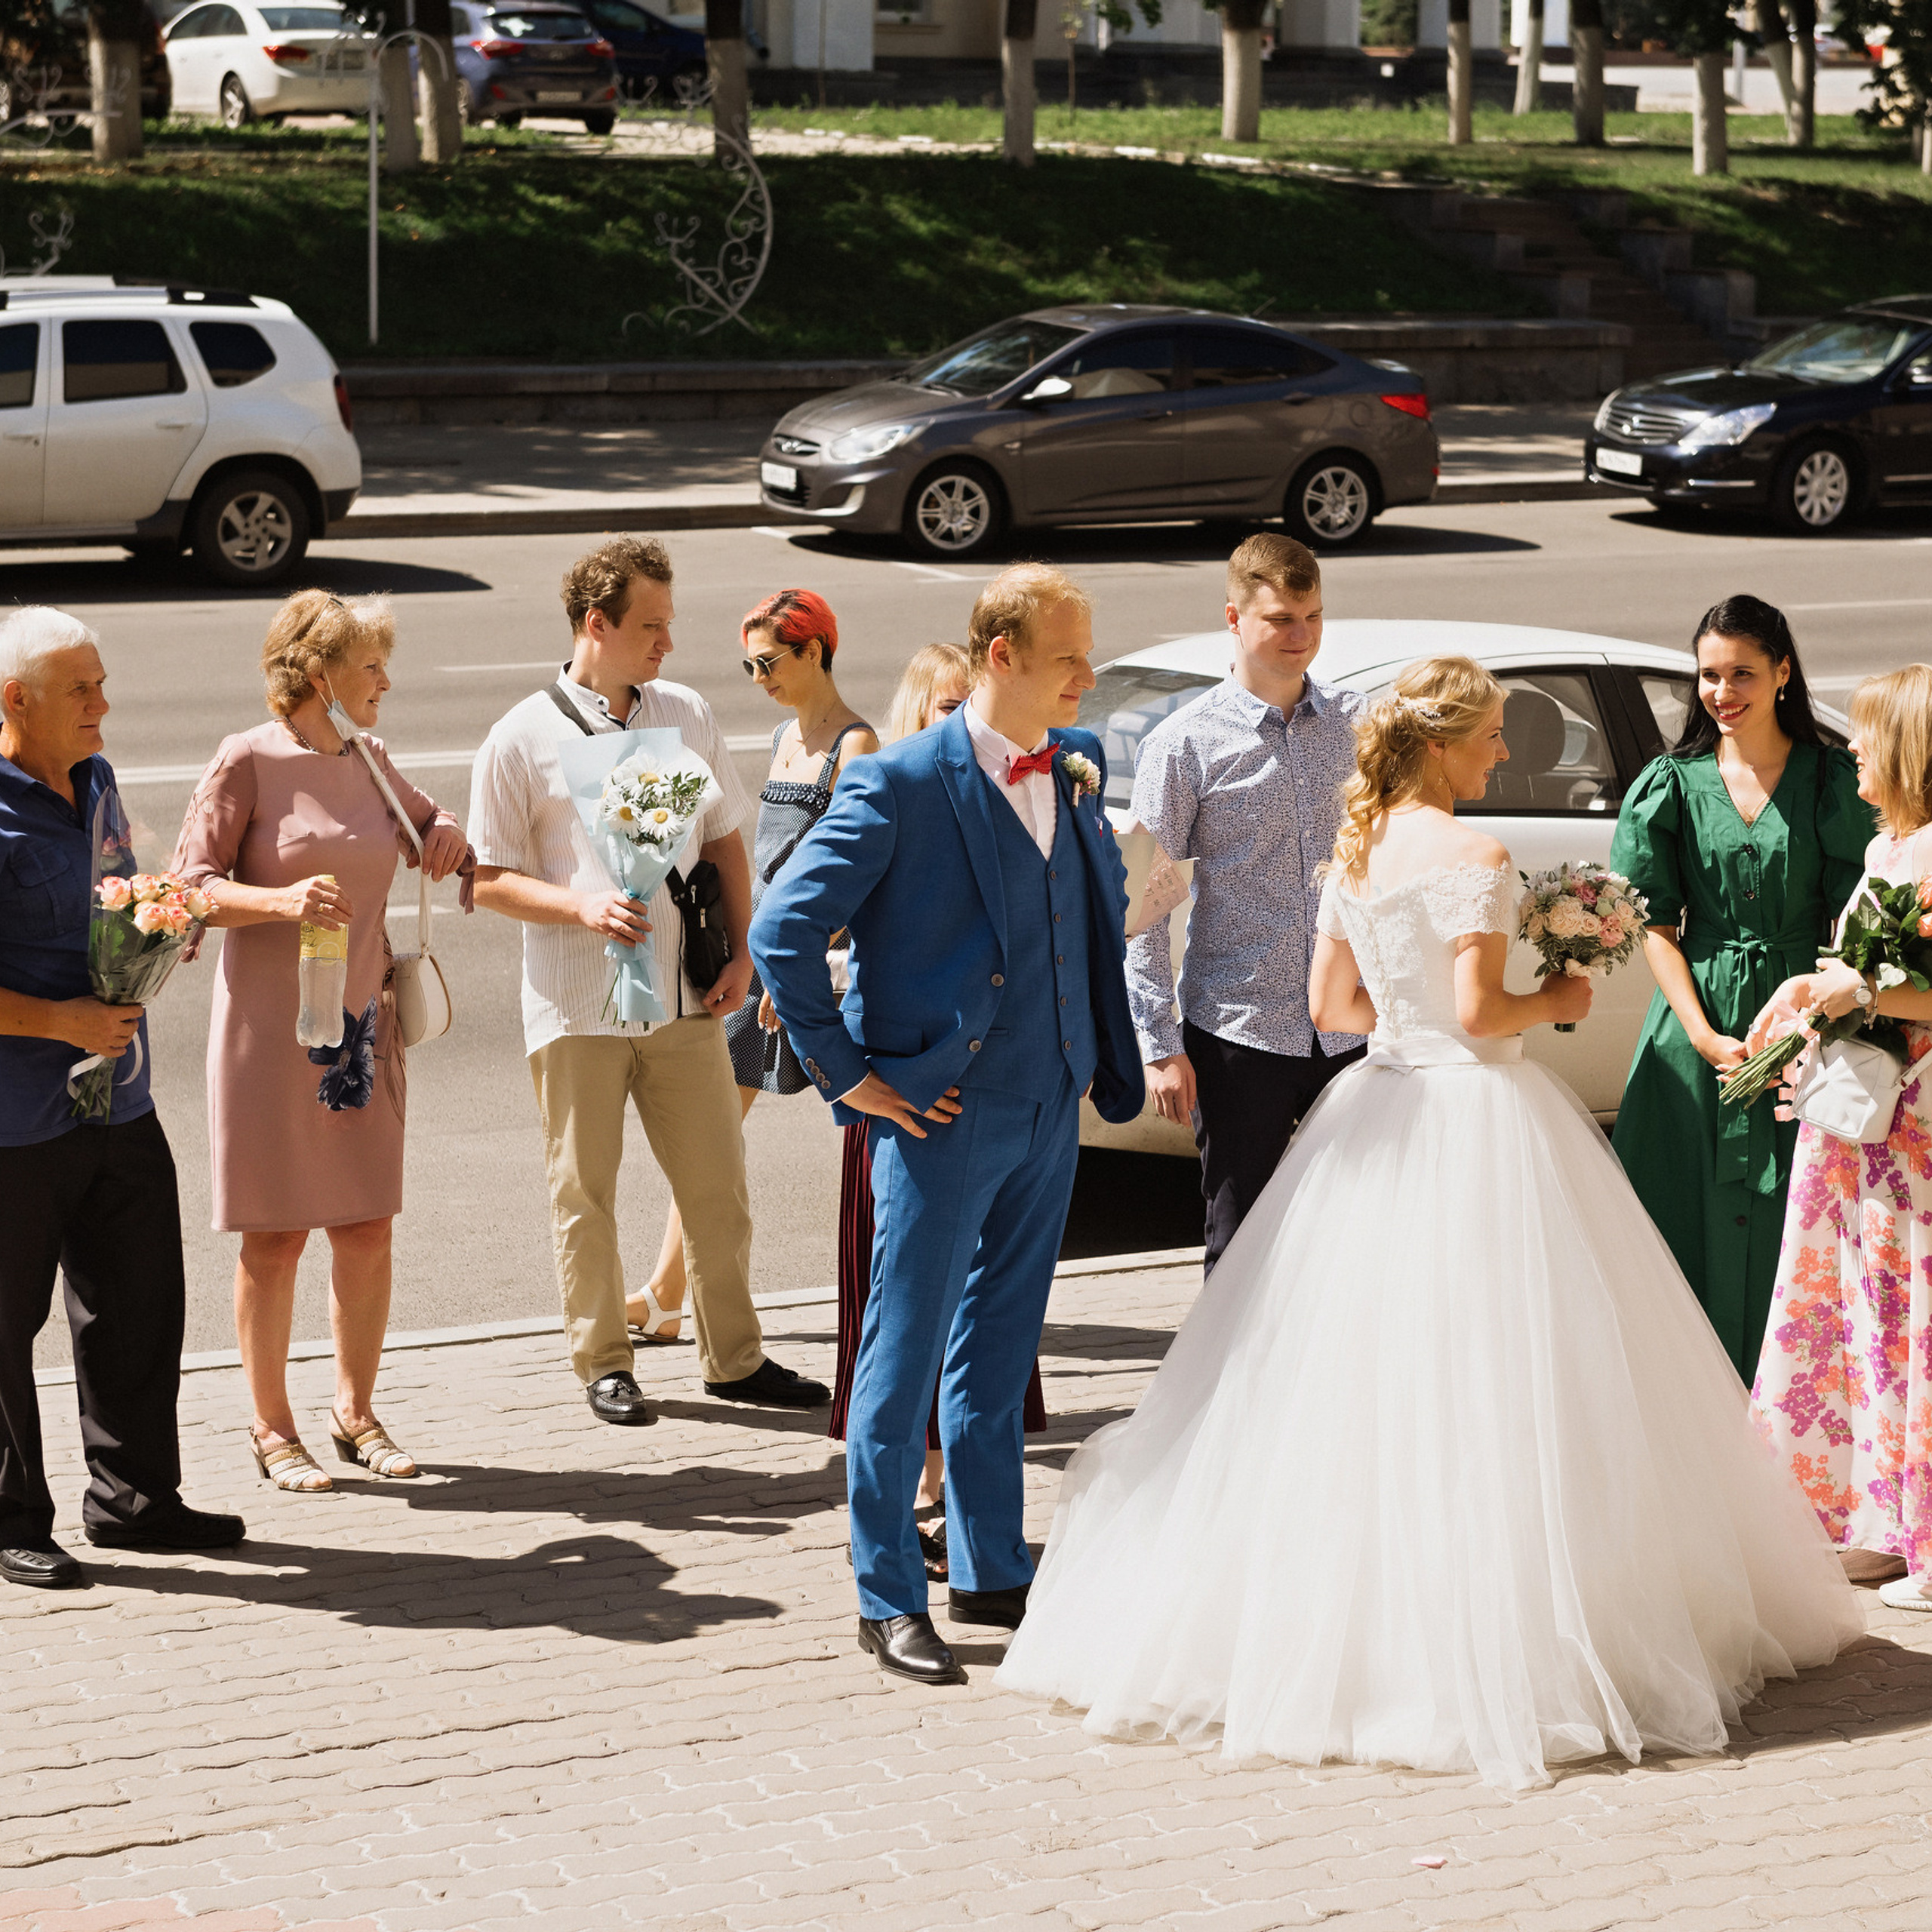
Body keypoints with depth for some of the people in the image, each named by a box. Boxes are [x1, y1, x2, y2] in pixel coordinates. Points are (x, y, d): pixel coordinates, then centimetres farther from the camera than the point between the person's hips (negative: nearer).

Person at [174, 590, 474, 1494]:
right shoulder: (247, 762, -9)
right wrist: (282, 900, -27)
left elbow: (423, 815, 30)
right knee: (275, 1237, 1)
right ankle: (271, 1427, 13)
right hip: (271, 1027, -6)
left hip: (363, 1023, 6)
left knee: (367, 1228, 8)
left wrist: (444, 832, 7)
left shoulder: (368, 761, 10)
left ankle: (355, 1410, 22)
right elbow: (191, 884, -12)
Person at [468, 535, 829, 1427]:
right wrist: (582, 904, -18)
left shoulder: (688, 716, 8)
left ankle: (734, 1357, 18)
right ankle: (604, 1363, 17)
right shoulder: (521, 739, -4)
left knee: (716, 1182, 6)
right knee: (584, 1191, 5)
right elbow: (490, 881, -3)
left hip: (683, 998, 3)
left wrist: (741, 951, 5)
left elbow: (725, 844, 17)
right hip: (576, 1008, -3)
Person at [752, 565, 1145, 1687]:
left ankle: (993, 1572, 26)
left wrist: (1109, 1056, 16)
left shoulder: (1077, 765, 6)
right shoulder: (901, 785, -14)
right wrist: (849, 1076, -12)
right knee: (907, 1351, 2)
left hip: (1049, 1110, 6)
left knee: (998, 1353, 16)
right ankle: (889, 1600, 9)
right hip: (941, 1113, -6)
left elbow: (1107, 907, 23)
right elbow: (783, 933, -14)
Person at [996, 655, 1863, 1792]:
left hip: (1382, 1111, 8)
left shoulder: (1356, 854, 9)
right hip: (1478, 1118, -8)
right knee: (1481, 1382, -4)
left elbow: (1331, 1004, 12)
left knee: (1357, 1382, 9)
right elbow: (1479, 1014, -18)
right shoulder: (1475, 856, -14)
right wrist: (1556, 1002, 0)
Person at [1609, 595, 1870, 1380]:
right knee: (1698, 1219, 3)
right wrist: (1704, 1035, -10)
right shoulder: (1672, 783, 4)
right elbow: (1657, 924, 2)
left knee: (1789, 1222, 2)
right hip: (1701, 1024, 1)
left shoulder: (1833, 780, 1)